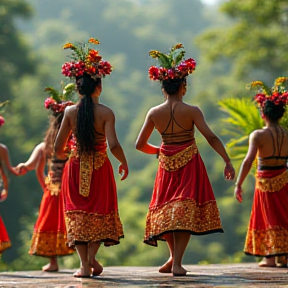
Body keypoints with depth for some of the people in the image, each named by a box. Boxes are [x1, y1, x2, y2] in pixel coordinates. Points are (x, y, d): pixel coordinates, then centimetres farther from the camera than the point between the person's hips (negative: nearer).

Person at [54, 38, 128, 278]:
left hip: (76, 168, 2)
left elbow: (58, 148, -2)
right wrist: (124, 163, -1)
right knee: (99, 211, 13)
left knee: (79, 212, 9)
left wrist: (66, 157, 20)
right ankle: (92, 256, -2)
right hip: (100, 168, -2)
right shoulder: (106, 113, -11)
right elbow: (113, 145, -20)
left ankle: (84, 264, 2)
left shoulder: (70, 112, -4)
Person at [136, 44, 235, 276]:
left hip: (167, 165, 3)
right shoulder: (191, 111, -13)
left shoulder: (154, 113, -4)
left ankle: (174, 257, 23)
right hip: (189, 165, -3)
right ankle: (177, 262, -10)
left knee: (167, 210, 19)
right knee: (184, 210, -1)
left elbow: (140, 144, 1)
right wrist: (227, 161, -13)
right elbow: (211, 137, -19)